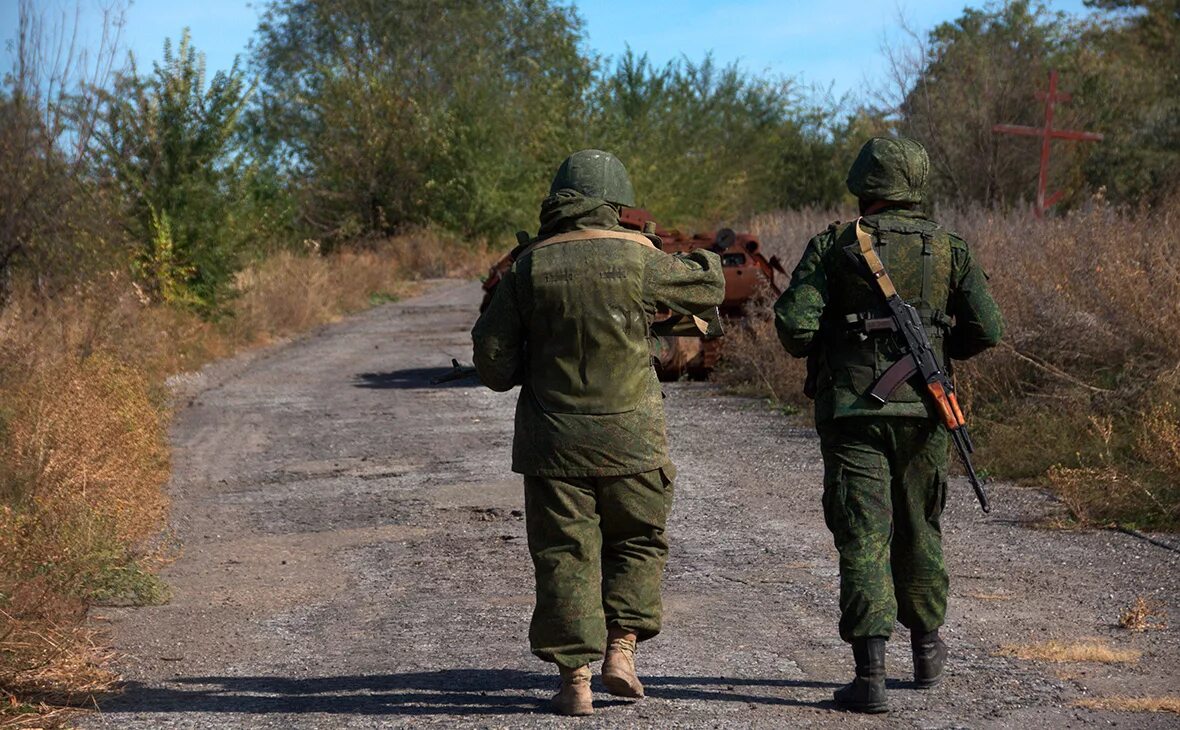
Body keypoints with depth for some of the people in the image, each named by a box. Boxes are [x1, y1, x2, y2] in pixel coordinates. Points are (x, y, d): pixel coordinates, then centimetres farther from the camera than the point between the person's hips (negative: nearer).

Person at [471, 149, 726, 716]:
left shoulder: (528, 267, -3)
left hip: (552, 440, 1)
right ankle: (621, 648, 9)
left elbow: (493, 363, -1)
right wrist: (702, 259, 31)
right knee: (637, 543, 19)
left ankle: (575, 679, 7)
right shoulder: (638, 258, -8)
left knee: (564, 556, 7)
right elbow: (709, 289, 9)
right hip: (629, 437, -1)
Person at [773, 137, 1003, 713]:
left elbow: (793, 324, -10)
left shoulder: (833, 245, -2)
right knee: (918, 530, 19)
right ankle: (926, 650, 34)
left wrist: (816, 353, 11)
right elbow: (986, 330, 2)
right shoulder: (949, 249, 5)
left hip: (852, 409, -3)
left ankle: (870, 675, -12)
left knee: (863, 538, -4)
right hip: (921, 408, 3)